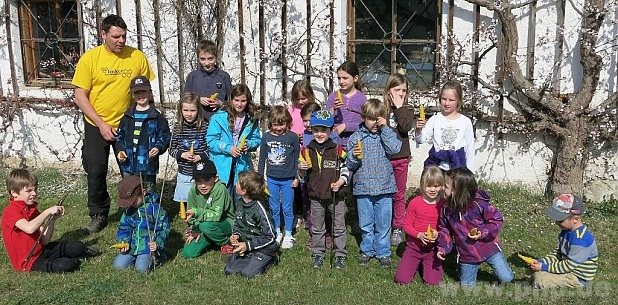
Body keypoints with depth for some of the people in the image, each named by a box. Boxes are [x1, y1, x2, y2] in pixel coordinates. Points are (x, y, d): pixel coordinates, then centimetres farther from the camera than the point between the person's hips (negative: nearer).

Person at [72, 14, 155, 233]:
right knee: (96, 172, 5)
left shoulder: (137, 57, -6)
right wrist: (101, 124, -14)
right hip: (97, 126, 0)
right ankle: (98, 215, 26)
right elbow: (80, 96, -8)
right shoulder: (90, 58, -9)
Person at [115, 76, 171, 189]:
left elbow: (165, 137, 0)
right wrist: (120, 150, -3)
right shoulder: (127, 116, 9)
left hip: (148, 167, -3)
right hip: (128, 167, 3)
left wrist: (158, 148, -18)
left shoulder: (157, 117, 0)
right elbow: (119, 136, 14)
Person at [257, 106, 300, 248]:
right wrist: (259, 176, 7)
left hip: (288, 179, -2)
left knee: (287, 208, 7)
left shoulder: (292, 137, -8)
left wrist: (296, 177, 0)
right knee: (274, 207, 12)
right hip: (271, 179, 2)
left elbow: (297, 158, -1)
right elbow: (262, 158, 7)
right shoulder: (266, 137, -2)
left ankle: (288, 235, 21)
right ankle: (277, 233, 28)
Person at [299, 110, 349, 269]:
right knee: (317, 227, 14)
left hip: (336, 195, -2)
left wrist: (340, 182, -17)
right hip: (316, 196, 2)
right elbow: (303, 172, 13)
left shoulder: (338, 150, -7)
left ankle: (340, 254, 23)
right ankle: (317, 253, 28)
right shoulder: (308, 150, 1)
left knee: (339, 227, 9)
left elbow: (346, 169, -2)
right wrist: (300, 167, -10)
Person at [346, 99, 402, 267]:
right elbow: (349, 165, 1)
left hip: (384, 186, 0)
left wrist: (384, 128, -15)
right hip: (363, 187, 1)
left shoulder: (387, 134, 3)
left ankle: (383, 251, 23)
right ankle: (367, 250, 29)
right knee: (366, 223, 12)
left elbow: (394, 149, -18)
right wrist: (354, 156, -21)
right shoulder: (356, 137, 1)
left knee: (383, 223, 7)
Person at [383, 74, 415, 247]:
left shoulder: (406, 110, 4)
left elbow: (406, 127, -16)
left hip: (401, 158, 2)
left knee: (399, 195, 10)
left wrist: (399, 107, -13)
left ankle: (398, 229, 20)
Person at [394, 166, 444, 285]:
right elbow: (406, 224, -4)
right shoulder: (415, 203, -9)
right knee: (402, 279, -7)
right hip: (414, 246, 0)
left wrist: (438, 234, -21)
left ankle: (425, 264, 24)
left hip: (432, 248, 0)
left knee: (433, 282, -9)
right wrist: (419, 235, -20)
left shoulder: (443, 205, -7)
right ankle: (416, 263, 24)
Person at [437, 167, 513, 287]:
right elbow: (445, 229, 4)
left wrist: (483, 233, -25)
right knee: (466, 285, 12)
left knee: (507, 278, 0)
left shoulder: (479, 204, -22)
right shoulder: (447, 209, -8)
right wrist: (443, 248, -7)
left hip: (489, 248, -3)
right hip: (466, 254, 3)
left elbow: (497, 219, -13)